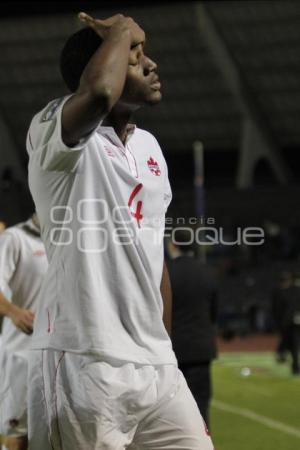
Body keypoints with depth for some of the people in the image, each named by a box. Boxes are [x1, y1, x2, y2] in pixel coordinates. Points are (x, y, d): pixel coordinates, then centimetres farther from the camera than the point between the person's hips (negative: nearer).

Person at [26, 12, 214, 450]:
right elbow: (98, 94, -32)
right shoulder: (53, 132, -8)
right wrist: (121, 32, -13)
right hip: (84, 366, -8)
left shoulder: (150, 147, 17)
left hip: (157, 365, 8)